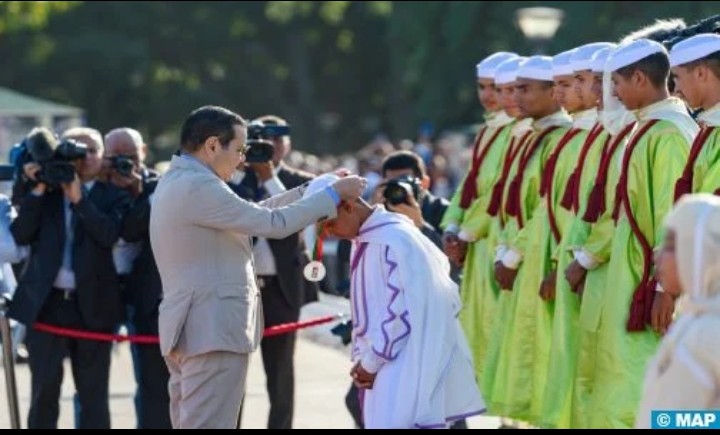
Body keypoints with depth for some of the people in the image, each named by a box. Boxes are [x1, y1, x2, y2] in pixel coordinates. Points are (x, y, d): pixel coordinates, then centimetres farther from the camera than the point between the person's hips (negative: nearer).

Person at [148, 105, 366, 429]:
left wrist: (313, 190, 15)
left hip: (193, 329, 11)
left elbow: (252, 215, 18)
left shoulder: (177, 182, 16)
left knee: (192, 426, 12)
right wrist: (333, 194, -6)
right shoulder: (198, 186, -17)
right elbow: (273, 223, -16)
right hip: (213, 331, -11)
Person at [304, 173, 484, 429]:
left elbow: (401, 310, -19)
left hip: (410, 364, -9)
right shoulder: (364, 241, 13)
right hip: (391, 362, 9)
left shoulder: (393, 240, -17)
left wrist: (371, 362, -11)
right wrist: (361, 357, 4)